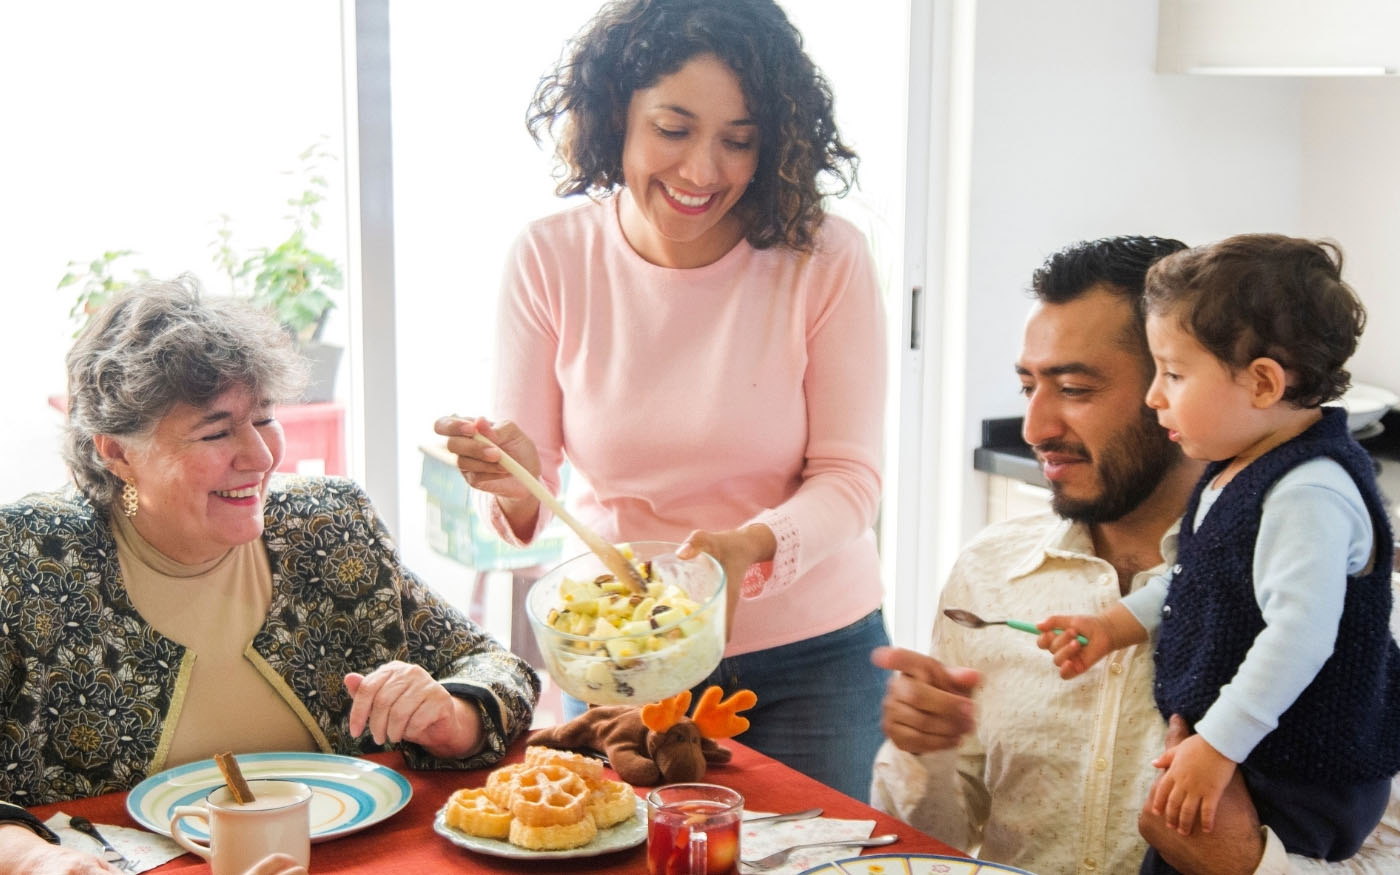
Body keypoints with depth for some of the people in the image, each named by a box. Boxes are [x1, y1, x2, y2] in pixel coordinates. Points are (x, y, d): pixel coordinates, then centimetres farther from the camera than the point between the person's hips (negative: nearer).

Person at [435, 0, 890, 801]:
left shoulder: (827, 258, -14)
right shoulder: (549, 258, -9)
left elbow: (851, 475, -12)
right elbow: (528, 503, -5)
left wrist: (751, 546, -31)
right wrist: (514, 482, -28)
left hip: (810, 654, -1)